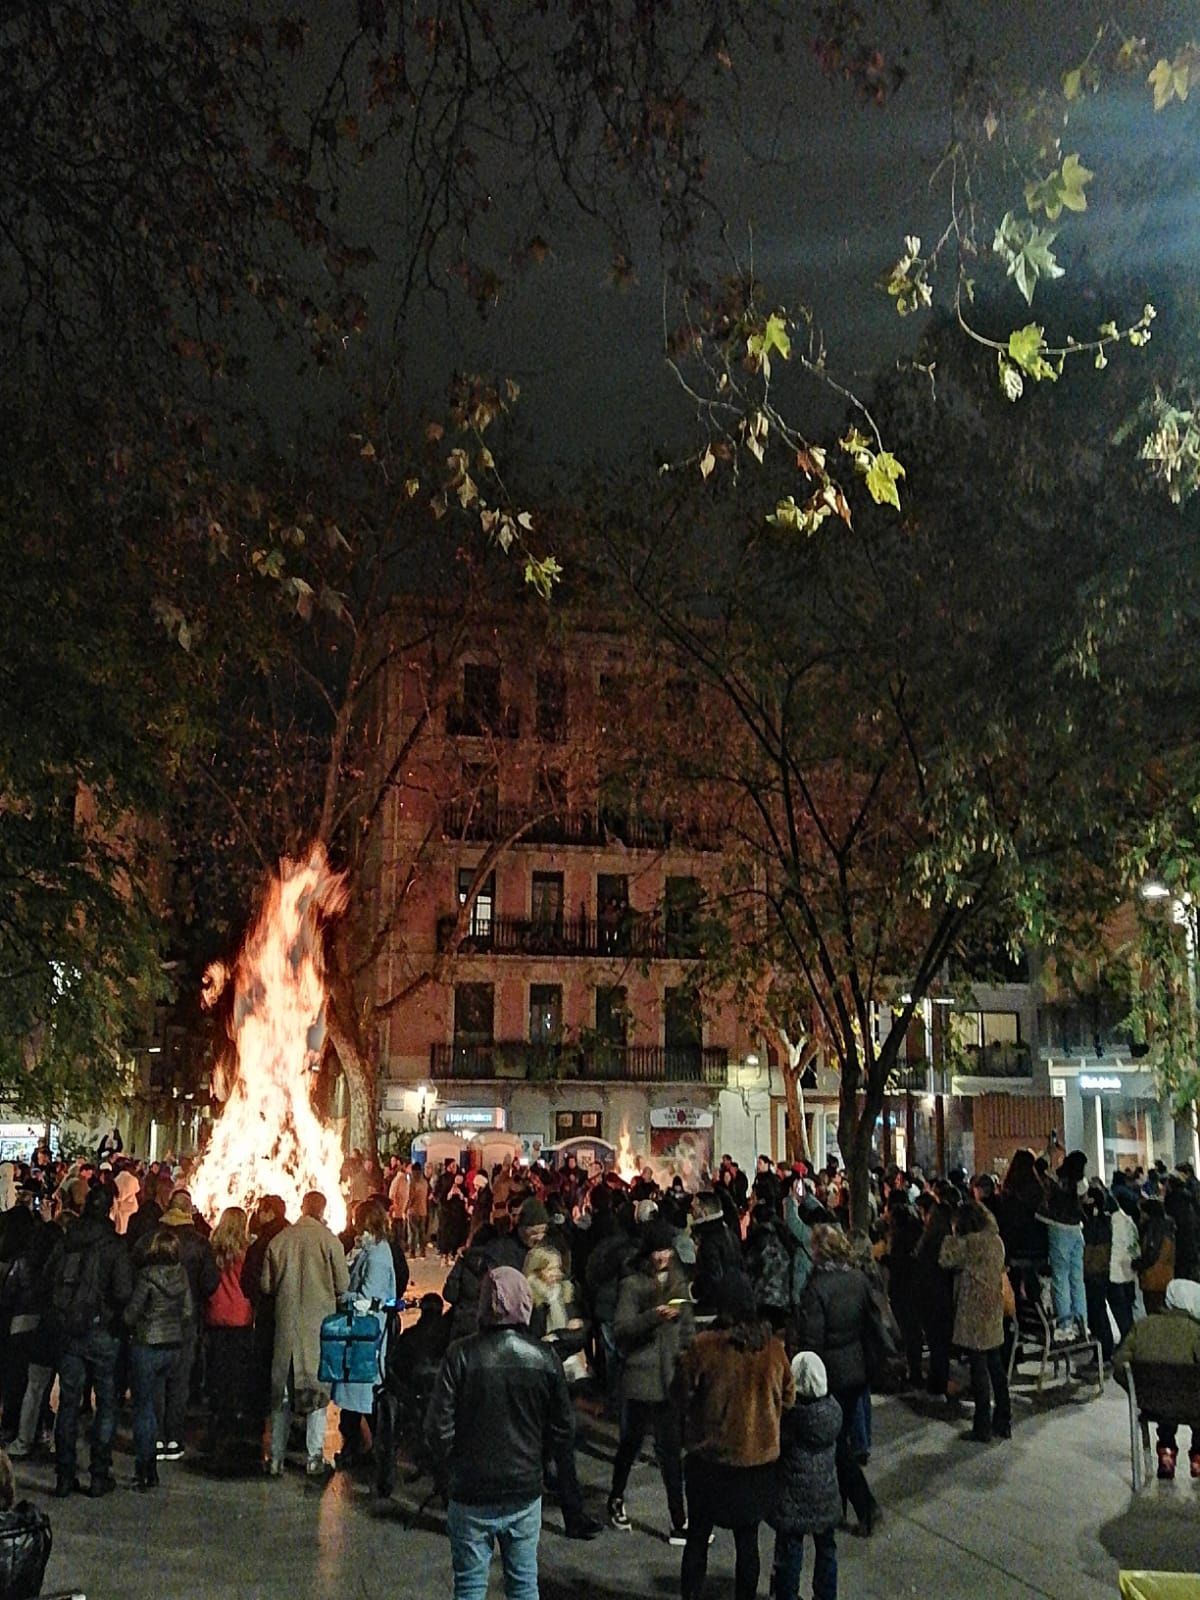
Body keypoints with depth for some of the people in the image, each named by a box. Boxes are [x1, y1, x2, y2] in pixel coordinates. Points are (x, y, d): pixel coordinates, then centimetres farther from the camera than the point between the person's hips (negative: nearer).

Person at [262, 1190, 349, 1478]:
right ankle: (315, 1458, 9)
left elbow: (266, 1285, 2)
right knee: (318, 1387, 8)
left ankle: (276, 1458, 17)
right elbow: (343, 1285, -7)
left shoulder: (279, 1239, -3)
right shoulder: (328, 1240, -11)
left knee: (281, 1389, 12)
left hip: (286, 1322, 3)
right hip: (319, 1322, -2)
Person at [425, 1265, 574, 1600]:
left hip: (472, 1495, -2)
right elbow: (562, 1427, 2)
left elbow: (439, 1426, -13)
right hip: (525, 1491, 2)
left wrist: (453, 1469, 5)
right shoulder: (543, 1357, -7)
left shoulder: (461, 1354, -15)